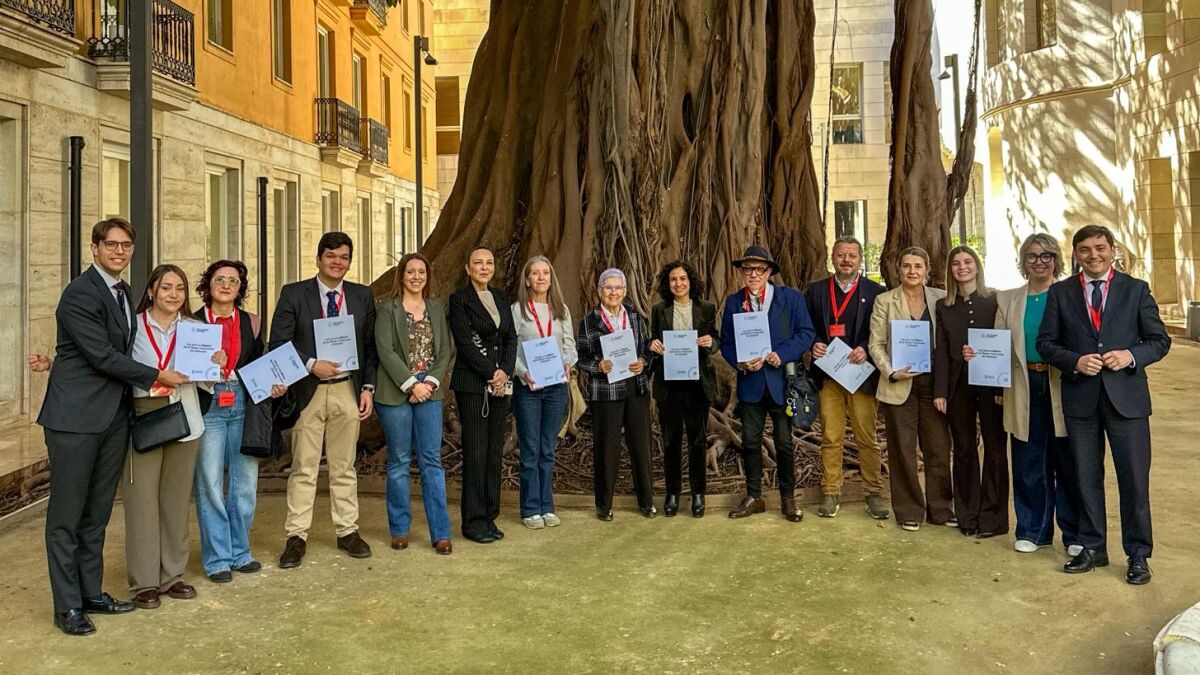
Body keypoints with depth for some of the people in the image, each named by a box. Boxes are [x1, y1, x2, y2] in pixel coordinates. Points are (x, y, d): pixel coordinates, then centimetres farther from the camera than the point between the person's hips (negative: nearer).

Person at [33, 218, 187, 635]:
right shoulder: (80, 294, -13)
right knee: (66, 515, 3)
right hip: (76, 416, -7)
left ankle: (91, 593, 24)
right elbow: (102, 355, -17)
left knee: (97, 513, 14)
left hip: (113, 416, 8)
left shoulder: (123, 293, 13)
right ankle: (68, 606, 10)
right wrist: (157, 377, -11)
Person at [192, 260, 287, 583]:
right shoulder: (193, 322, 3)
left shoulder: (250, 322, 11)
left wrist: (273, 386, 0)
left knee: (245, 483, 6)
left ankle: (239, 552, 22)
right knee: (210, 484, -2)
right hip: (208, 407, -3)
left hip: (244, 406, 3)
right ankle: (217, 559, 10)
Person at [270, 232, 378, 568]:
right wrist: (312, 365, -17)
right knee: (303, 469, 3)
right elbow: (278, 343, -5)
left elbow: (370, 346, 9)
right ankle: (296, 537, 10)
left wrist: (368, 387, 1)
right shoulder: (294, 294, 0)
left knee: (344, 467, 11)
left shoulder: (362, 296, 8)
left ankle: (347, 531, 20)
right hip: (308, 391, -2)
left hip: (348, 391, 2)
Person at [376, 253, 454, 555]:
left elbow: (445, 349, 8)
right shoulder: (387, 307, -1)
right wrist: (411, 384, -14)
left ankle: (440, 533, 5)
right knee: (399, 461, 5)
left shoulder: (436, 307, 12)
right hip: (396, 393, -3)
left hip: (430, 392, 3)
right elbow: (385, 350, -9)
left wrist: (431, 382, -6)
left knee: (431, 460, 2)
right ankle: (400, 529, 17)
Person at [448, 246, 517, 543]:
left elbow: (511, 338, 10)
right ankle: (473, 521, 4)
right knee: (475, 452, -5)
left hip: (500, 383, 6)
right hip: (472, 384, -6)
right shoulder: (459, 299, -3)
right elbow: (465, 343, -10)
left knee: (495, 452, 7)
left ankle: (489, 517, 15)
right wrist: (491, 373, -12)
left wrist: (505, 371, -5)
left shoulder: (500, 298, 15)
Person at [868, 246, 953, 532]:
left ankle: (941, 508, 18)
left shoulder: (940, 298, 5)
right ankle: (909, 511, 15)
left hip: (933, 383, 1)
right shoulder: (885, 301, 2)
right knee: (903, 450, 5)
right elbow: (876, 344, 1)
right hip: (899, 386, -1)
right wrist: (891, 372, -14)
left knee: (939, 448, 5)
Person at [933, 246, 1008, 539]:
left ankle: (992, 516, 9)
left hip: (990, 383, -2)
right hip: (958, 386, 3)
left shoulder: (995, 300, 2)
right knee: (963, 450, 7)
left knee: (995, 448, 1)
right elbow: (940, 351, 6)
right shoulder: (944, 306, 9)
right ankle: (967, 516, 16)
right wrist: (939, 391, -1)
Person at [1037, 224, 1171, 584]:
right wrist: (1075, 361, -13)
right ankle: (1092, 548, 24)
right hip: (1080, 398, 1)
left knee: (1134, 478, 3)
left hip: (1126, 396, -1)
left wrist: (1131, 356, -15)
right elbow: (1046, 342, 4)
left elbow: (1160, 340, 4)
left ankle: (1138, 554, 17)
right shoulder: (1061, 292, 5)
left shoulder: (1136, 289, 3)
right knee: (1087, 477, 11)